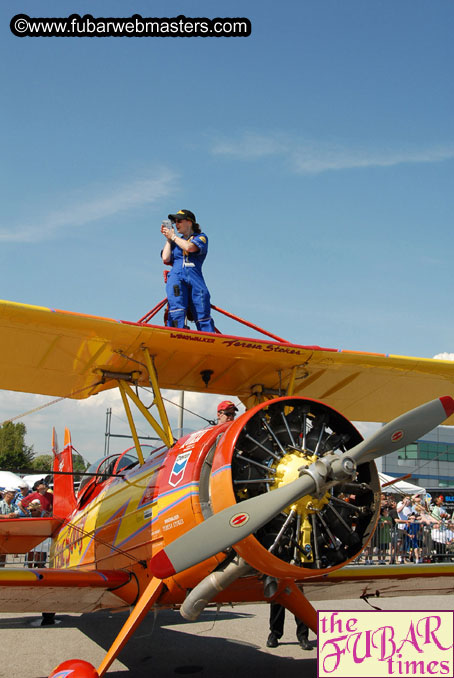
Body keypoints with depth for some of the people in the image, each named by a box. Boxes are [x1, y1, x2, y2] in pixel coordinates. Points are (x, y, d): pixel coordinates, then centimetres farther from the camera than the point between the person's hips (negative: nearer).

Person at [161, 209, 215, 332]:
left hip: (195, 278, -1)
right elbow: (166, 258, 12)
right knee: (177, 311, -25)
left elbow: (189, 247, -4)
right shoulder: (175, 242, 30)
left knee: (203, 315, -14)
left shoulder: (201, 237, 19)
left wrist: (173, 236, 11)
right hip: (176, 277, 1)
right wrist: (168, 239, 20)